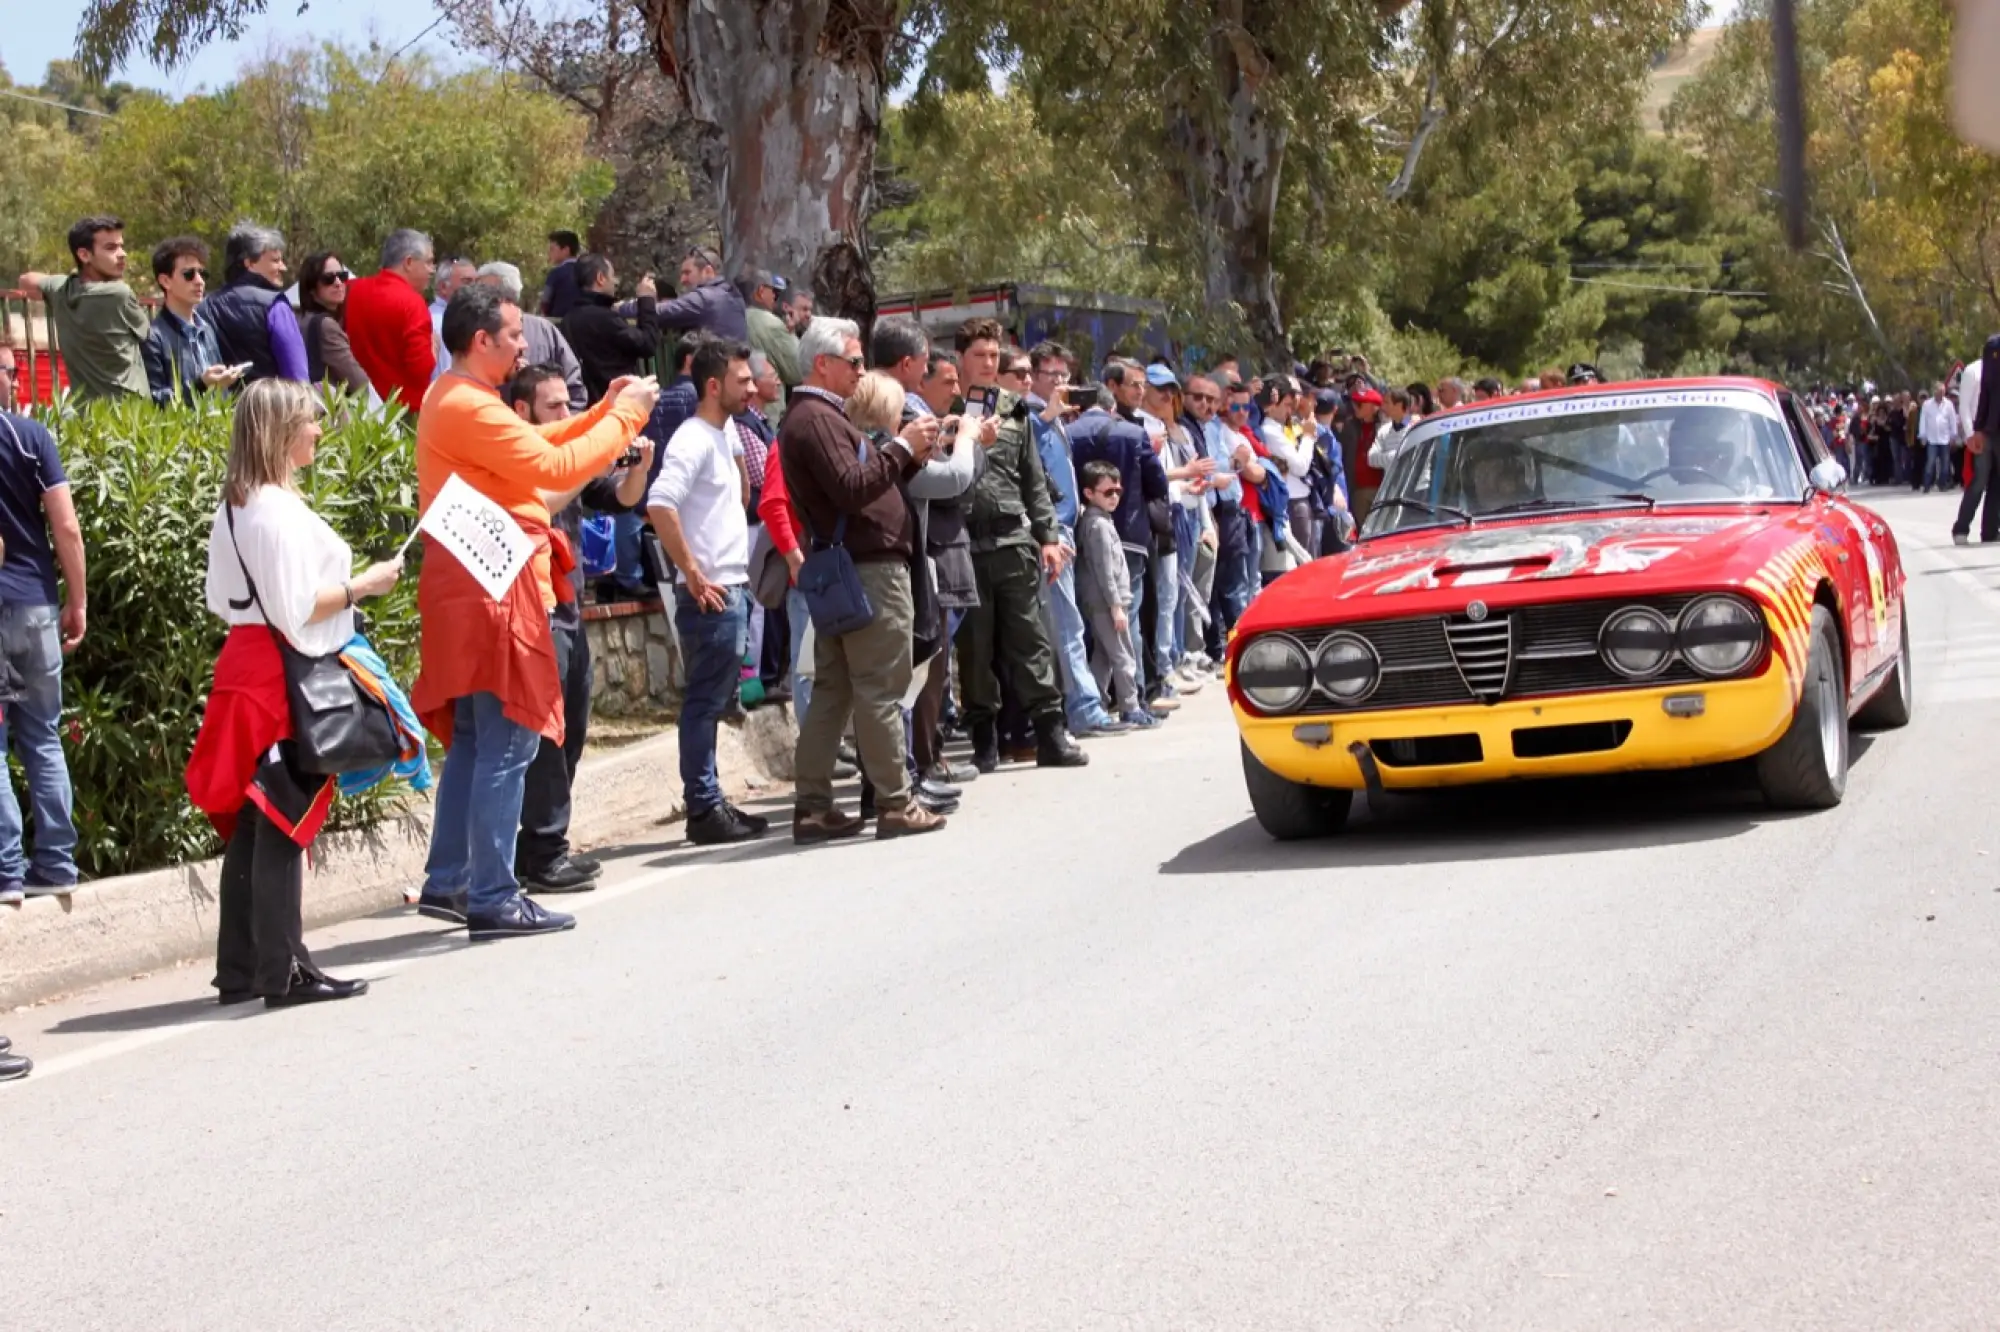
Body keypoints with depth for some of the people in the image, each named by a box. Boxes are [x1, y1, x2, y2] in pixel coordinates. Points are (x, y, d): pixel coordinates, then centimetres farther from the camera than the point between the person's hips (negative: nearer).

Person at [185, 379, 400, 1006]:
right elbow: (295, 610, -20)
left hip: (244, 664, 9)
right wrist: (360, 585, -11)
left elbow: (218, 599, 17)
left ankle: (239, 969, 16)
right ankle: (285, 972, -2)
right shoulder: (280, 510, -16)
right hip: (284, 678, -9)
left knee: (251, 824, 11)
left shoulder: (232, 508, 13)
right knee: (283, 828, -6)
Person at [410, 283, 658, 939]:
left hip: (474, 592, 11)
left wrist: (606, 410, 14)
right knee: (506, 746, -8)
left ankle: (447, 882, 21)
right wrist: (624, 416, -8)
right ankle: (492, 898, -6)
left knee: (471, 742, 15)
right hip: (493, 590, -11)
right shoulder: (469, 407, -16)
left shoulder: (455, 400, 18)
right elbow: (556, 468, -19)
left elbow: (536, 444, 20)